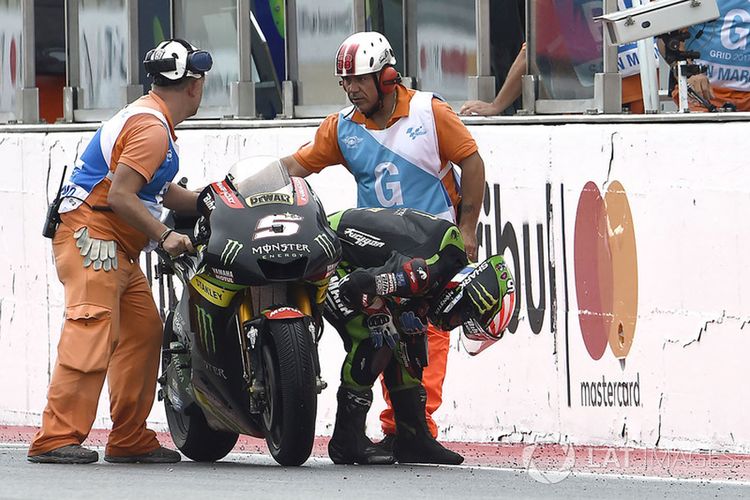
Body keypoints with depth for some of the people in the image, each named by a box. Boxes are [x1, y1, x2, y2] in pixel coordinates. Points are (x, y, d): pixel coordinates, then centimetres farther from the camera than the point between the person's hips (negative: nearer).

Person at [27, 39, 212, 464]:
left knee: (143, 332, 10)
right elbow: (120, 195, -22)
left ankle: (131, 440, 13)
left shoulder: (151, 119, 19)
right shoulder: (151, 127, -15)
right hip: (91, 236, -11)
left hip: (118, 249, 11)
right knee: (93, 331, -21)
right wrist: (165, 235, -23)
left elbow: (159, 189, 30)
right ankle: (57, 437, -27)